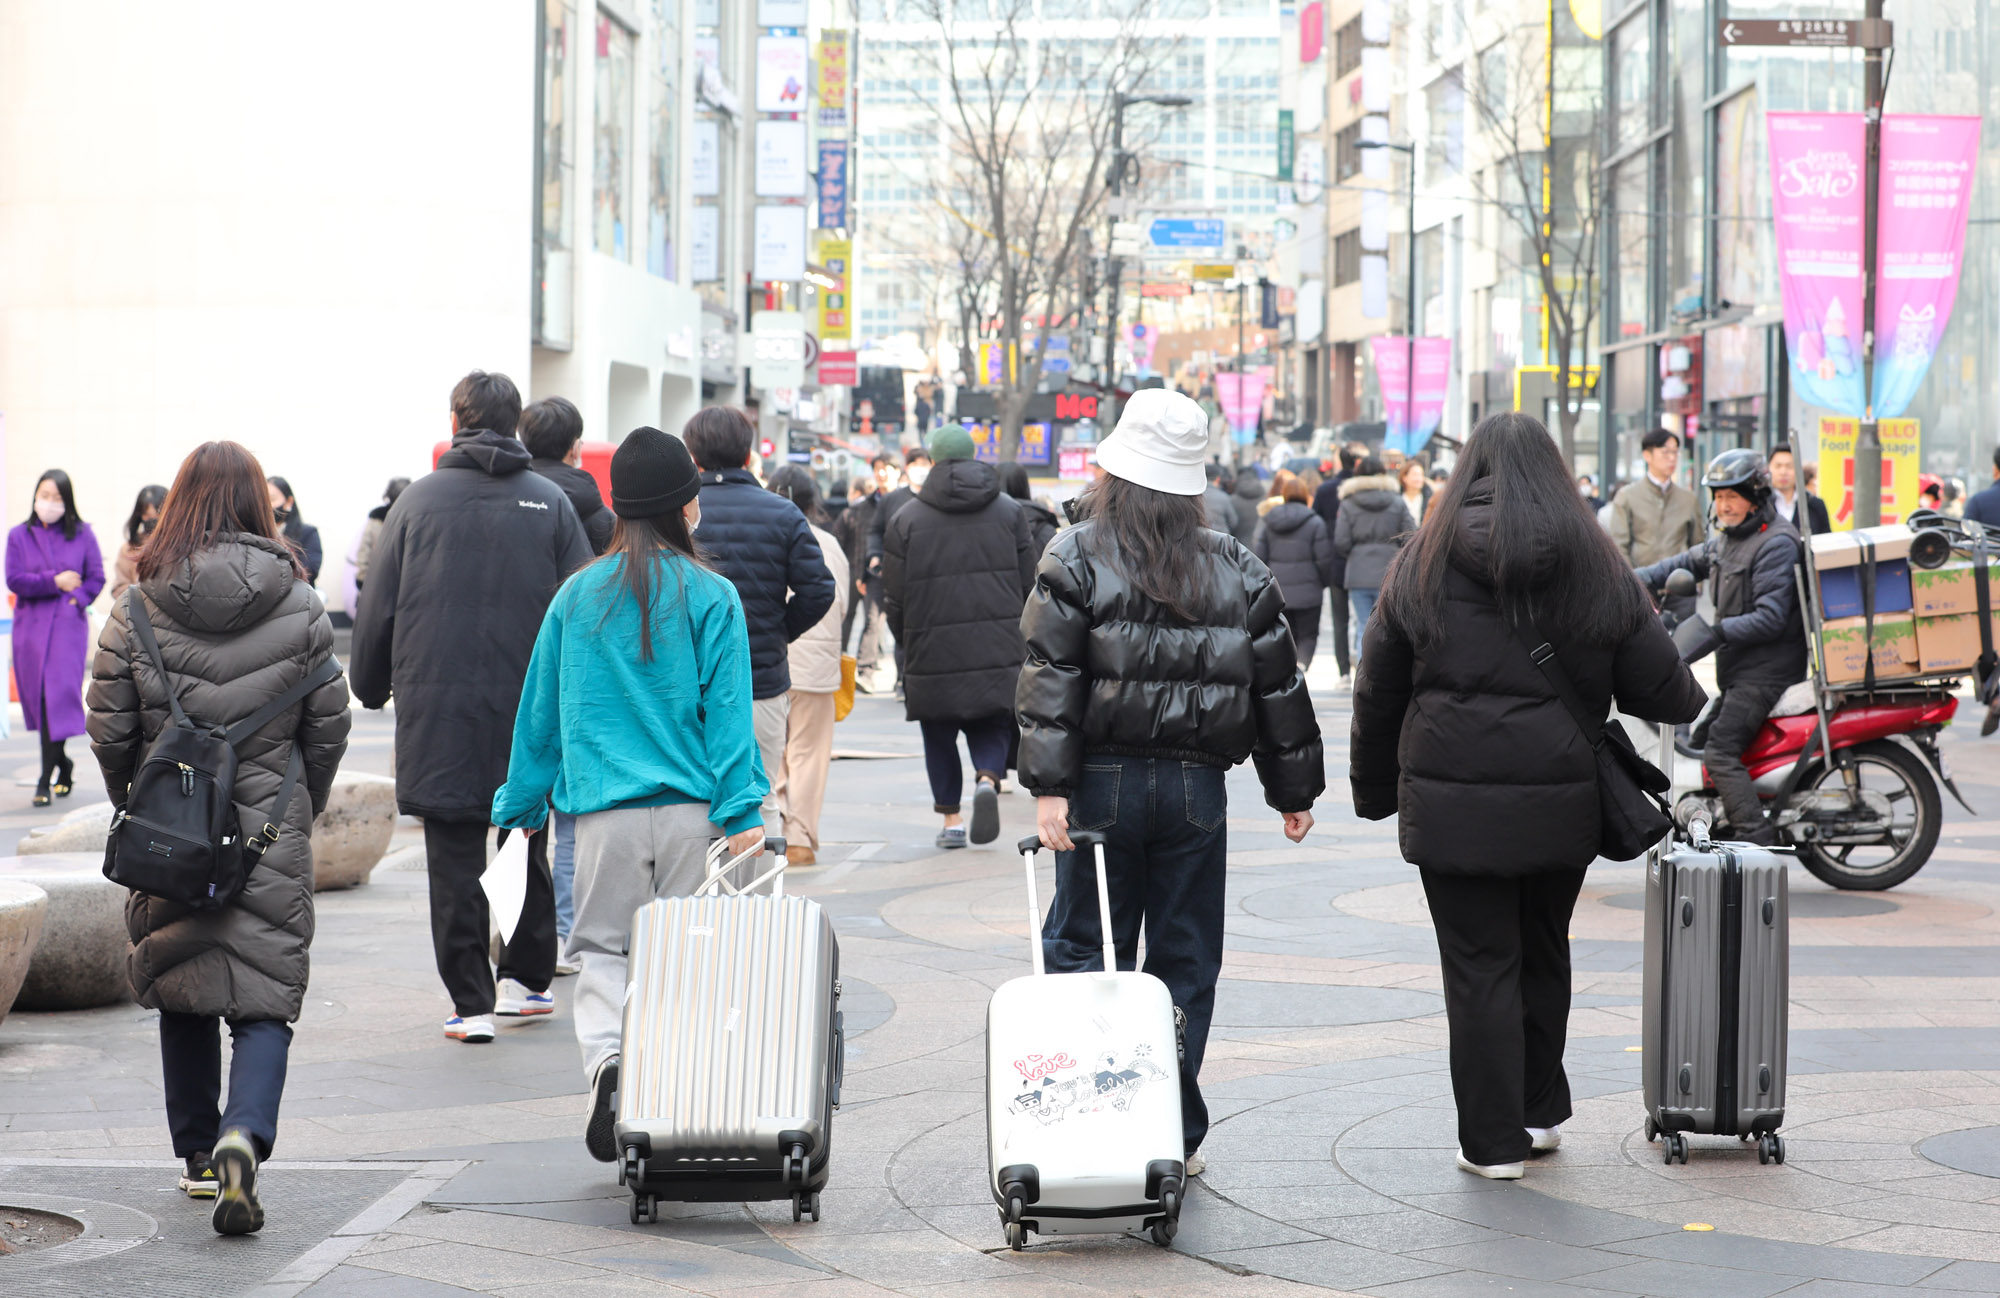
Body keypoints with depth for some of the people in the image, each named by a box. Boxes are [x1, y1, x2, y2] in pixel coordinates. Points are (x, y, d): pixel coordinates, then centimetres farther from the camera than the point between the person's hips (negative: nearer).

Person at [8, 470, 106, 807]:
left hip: (68, 624, -2)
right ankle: (63, 765, 24)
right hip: (30, 624, 2)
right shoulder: (19, 536, 7)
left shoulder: (82, 535, 6)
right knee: (37, 698, 4)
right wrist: (55, 582, -11)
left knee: (59, 694, -12)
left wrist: (76, 599, -9)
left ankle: (46, 779, -11)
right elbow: (15, 580, -2)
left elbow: (96, 578, 6)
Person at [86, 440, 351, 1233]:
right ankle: (244, 1135, -22)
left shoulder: (136, 609, -5)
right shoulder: (300, 607, -3)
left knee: (182, 993, 17)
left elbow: (110, 731, -2)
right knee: (266, 996, 1)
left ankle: (197, 1154, 25)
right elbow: (328, 729, 2)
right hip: (272, 833, -1)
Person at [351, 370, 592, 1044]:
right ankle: (526, 979, 23)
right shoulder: (550, 502, 1)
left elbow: (377, 608, 2)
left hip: (438, 714, -2)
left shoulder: (419, 500, -1)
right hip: (530, 713, 2)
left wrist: (369, 684, 17)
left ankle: (471, 1004, 0)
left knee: (456, 863, 1)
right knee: (526, 851, 16)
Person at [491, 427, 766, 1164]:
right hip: (689, 807, -1)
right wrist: (741, 806, -5)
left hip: (602, 809, 1)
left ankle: (607, 1061, -19)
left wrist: (523, 802, 20)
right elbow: (726, 708, -5)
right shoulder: (711, 597, -1)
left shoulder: (577, 597, 7)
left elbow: (539, 710, 11)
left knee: (601, 950, 7)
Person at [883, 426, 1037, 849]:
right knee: (992, 727, 11)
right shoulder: (1009, 511, 5)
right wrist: (1017, 634, 20)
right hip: (999, 651, 1)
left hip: (934, 652, -1)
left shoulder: (908, 519, -2)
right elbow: (1029, 580, 7)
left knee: (939, 735, 12)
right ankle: (988, 778, -17)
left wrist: (907, 641, 15)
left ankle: (950, 817, 12)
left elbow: (894, 596, 0)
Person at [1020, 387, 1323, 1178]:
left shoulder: (1076, 559, -2)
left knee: (1084, 952, 6)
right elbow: (1279, 688, 11)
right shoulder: (1237, 571, 8)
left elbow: (1051, 677, -11)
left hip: (1103, 781, -2)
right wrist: (1294, 791, 18)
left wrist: (1049, 785, -13)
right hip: (1196, 787, 2)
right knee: (1184, 963, 9)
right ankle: (1174, 1136, 10)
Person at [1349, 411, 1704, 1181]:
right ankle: (1541, 1111, 32)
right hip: (1563, 801, 2)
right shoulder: (1598, 567, 2)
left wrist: (1373, 791, 16)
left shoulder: (1425, 562, 0)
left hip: (1453, 803, -2)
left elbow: (1378, 691, 5)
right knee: (1543, 953, 19)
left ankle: (1493, 1141, 5)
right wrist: (1700, 715, 27)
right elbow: (1661, 691, 4)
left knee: (1479, 966, 3)